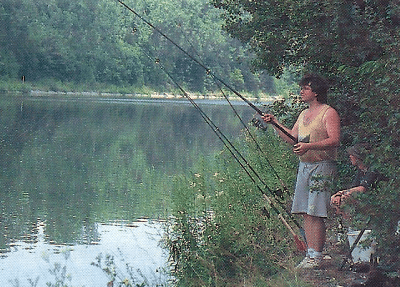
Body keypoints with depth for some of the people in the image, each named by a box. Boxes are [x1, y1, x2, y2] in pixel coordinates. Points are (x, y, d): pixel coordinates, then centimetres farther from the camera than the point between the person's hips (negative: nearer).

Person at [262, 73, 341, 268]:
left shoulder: (329, 113, -6)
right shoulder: (303, 115, 20)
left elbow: (335, 140, -16)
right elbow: (292, 138, 23)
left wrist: (309, 146, -26)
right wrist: (275, 123, 14)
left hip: (322, 166, -8)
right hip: (304, 166, 8)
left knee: (316, 213, -11)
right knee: (305, 213, 5)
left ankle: (316, 257, -7)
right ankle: (310, 255, 9)